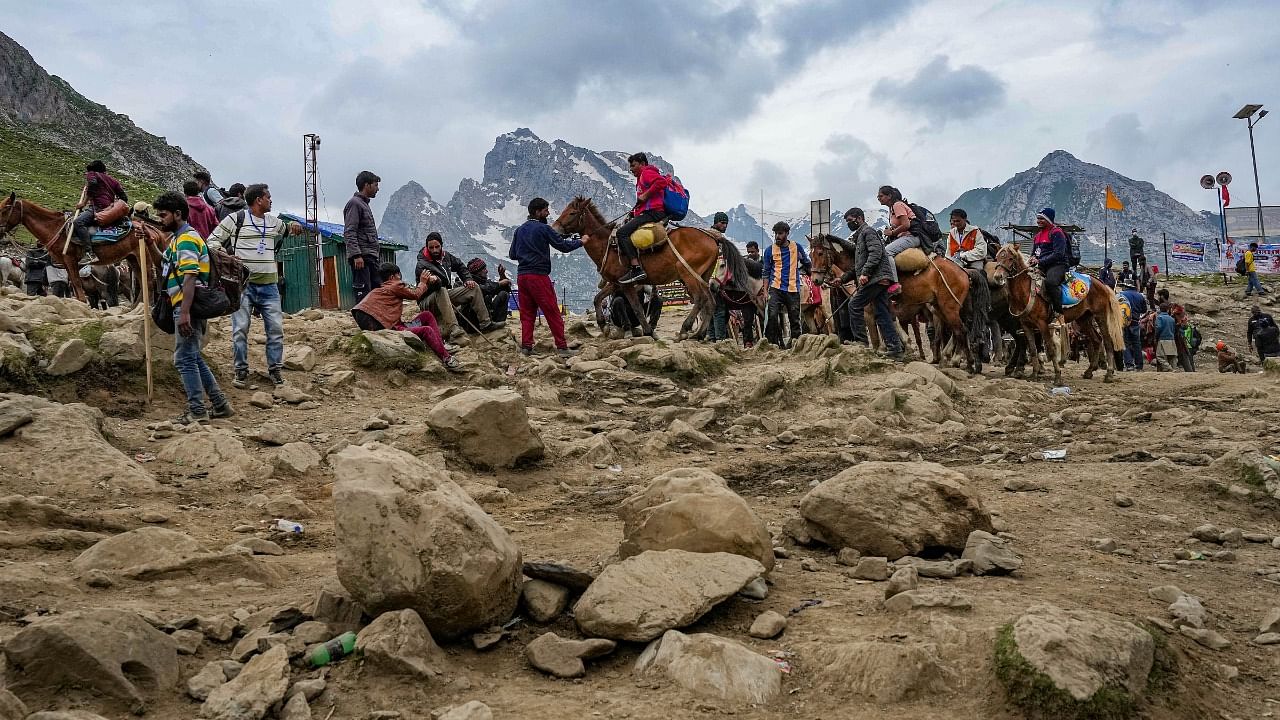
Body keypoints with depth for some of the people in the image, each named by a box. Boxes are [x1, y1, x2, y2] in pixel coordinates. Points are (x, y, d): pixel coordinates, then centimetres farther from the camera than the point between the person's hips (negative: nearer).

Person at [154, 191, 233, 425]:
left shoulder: (186, 239, -13)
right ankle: (220, 405, 18)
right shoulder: (178, 238, 19)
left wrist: (184, 313, -28)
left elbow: (190, 278, -23)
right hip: (184, 307, 11)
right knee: (193, 358, 15)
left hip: (188, 308, -11)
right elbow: (172, 266, 33)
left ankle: (197, 411, -2)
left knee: (184, 358, -6)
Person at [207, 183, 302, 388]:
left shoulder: (273, 221, 13)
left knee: (276, 328, 2)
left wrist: (293, 225, 11)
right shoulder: (236, 219, -3)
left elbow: (285, 229, 34)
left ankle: (275, 369, 13)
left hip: (269, 285, 5)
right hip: (243, 283, -4)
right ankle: (241, 371, 6)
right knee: (240, 328, -3)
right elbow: (213, 240, 1)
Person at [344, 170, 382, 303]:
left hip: (371, 257, 10)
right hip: (361, 258, -10)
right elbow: (349, 233, -16)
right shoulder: (354, 203, -7)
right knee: (363, 293, -11)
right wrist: (356, 255, -24)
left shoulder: (365, 204, 22)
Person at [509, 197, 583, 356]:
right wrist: (580, 241, 9)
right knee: (552, 313, -2)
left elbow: (512, 254, 17)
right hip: (539, 276, -7)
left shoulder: (519, 230, 13)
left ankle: (526, 346, 7)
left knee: (526, 314, 10)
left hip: (521, 276, 7)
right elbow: (564, 246, -6)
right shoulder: (543, 229, -7)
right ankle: (562, 347, -1)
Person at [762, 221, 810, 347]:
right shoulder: (770, 250, 4)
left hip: (793, 289, 1)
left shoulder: (796, 247, 6)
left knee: (795, 318, 6)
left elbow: (806, 264, 19)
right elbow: (766, 272, 6)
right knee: (772, 315, -16)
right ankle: (772, 342, -8)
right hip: (776, 289, -1)